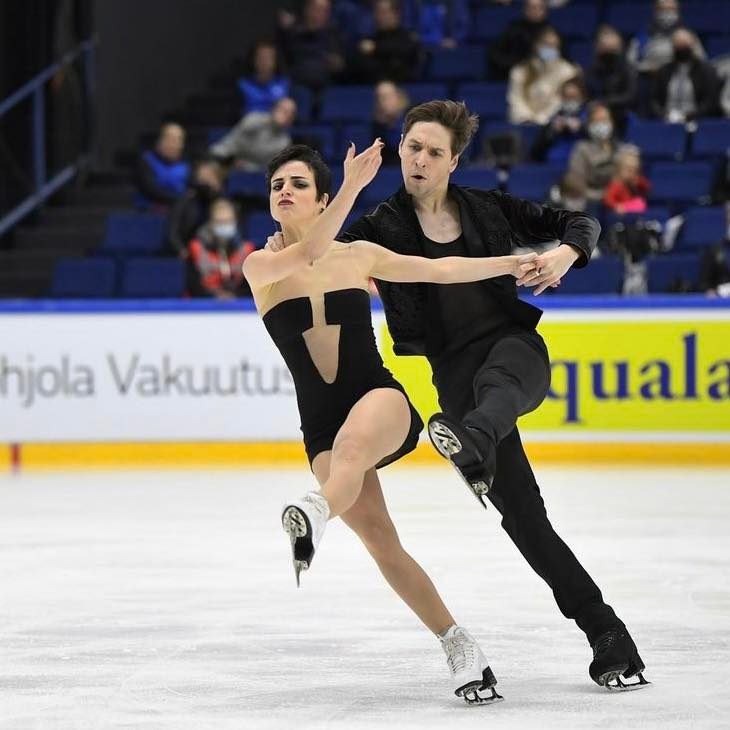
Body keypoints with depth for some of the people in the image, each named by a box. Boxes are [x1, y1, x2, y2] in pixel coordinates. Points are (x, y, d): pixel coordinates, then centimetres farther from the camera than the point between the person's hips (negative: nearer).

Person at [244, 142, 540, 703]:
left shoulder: (358, 256, 8)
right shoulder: (260, 267, 3)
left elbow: (440, 270, 19)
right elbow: (306, 254, -17)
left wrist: (515, 263, 20)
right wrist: (353, 187, -28)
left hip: (380, 399, -1)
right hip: (322, 428, 1)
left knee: (352, 441, -39)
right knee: (382, 545, -14)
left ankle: (315, 514, -71)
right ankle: (460, 647, -4)